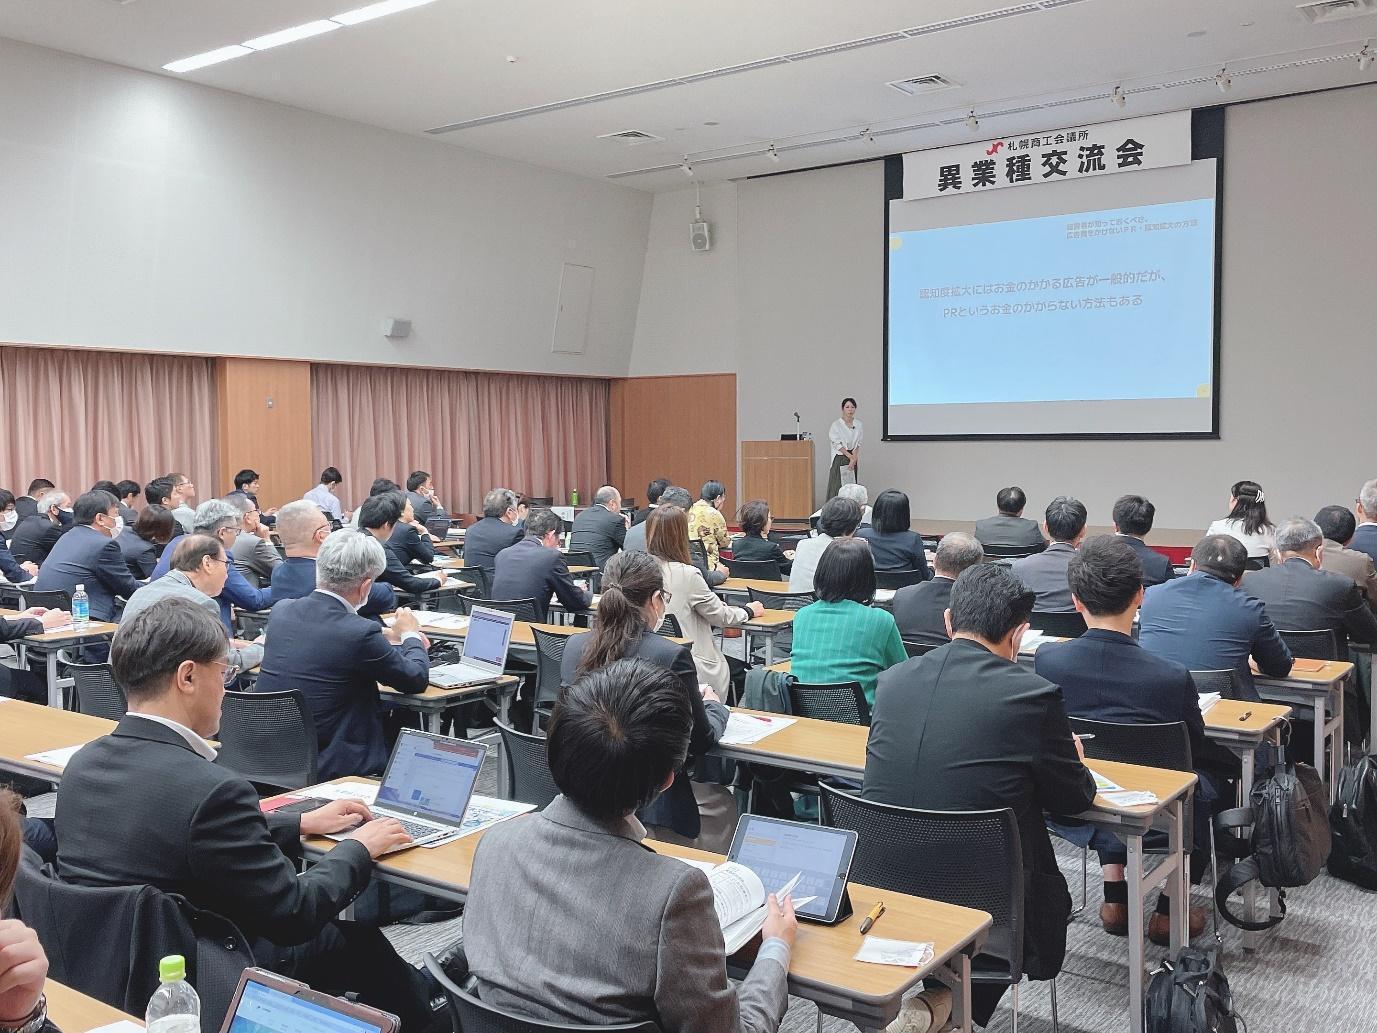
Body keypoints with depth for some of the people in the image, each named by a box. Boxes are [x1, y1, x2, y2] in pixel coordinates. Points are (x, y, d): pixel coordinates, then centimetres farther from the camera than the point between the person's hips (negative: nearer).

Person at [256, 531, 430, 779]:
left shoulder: (281, 611, -2)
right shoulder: (362, 632, -21)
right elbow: (417, 680, -5)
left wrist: (383, 637, 25)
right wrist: (410, 635, 14)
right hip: (326, 767, -7)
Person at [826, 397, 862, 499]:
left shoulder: (858, 424, 7)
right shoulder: (836, 424, -5)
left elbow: (858, 444, 4)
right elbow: (838, 444, -7)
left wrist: (853, 459, -9)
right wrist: (850, 456, -10)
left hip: (854, 459, 4)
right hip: (840, 459, -4)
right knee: (838, 486, -7)